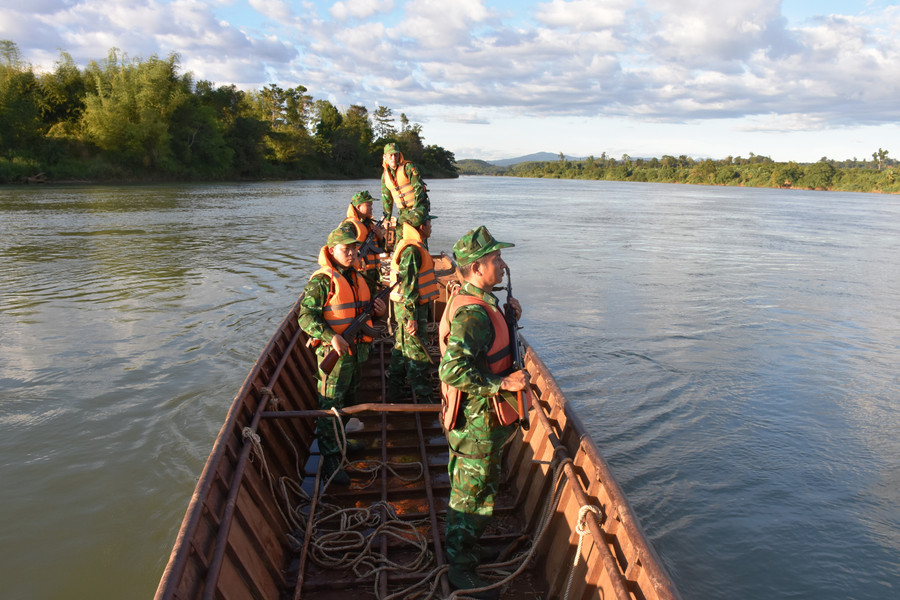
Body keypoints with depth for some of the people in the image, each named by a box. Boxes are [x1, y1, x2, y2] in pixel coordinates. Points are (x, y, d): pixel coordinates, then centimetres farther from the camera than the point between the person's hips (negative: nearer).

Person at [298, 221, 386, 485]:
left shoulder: (359, 278, 11)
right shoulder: (321, 281, -14)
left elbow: (365, 310, 23)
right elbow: (306, 316, -18)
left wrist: (379, 308, 0)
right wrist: (331, 337, -29)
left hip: (356, 351, 8)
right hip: (334, 353, -8)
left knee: (349, 401, 21)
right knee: (331, 406, -1)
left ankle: (340, 441, 40)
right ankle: (330, 459, 7)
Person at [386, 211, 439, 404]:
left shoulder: (407, 246, 13)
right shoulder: (412, 250, -20)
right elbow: (408, 285, -25)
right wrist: (412, 318, -25)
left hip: (407, 307, 11)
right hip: (411, 308, -11)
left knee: (401, 348, 18)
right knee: (416, 353, -3)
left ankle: (394, 391, 29)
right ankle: (425, 399, 5)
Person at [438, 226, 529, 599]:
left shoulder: (478, 302, 6)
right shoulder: (473, 312, -28)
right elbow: (453, 370, -35)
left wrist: (509, 317, 2)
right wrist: (503, 383, -31)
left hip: (476, 417, 10)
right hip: (479, 419, -10)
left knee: (466, 489, 25)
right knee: (474, 494, 6)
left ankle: (462, 546, 45)